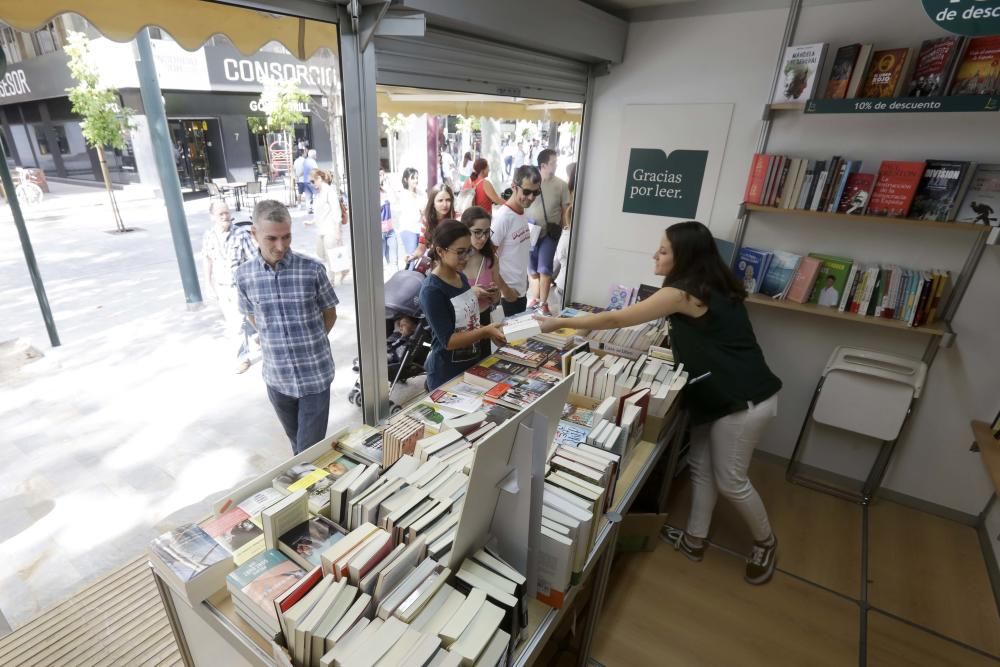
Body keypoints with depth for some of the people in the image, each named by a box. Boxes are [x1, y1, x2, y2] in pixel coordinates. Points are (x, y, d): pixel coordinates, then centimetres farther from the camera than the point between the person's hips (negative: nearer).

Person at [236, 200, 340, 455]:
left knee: (310, 450, 4)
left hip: (315, 376, -3)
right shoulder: (244, 275, -5)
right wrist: (276, 343, 6)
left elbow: (329, 315, 1)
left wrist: (309, 343, 5)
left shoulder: (313, 270, -12)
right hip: (277, 378, 3)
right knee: (296, 443, 23)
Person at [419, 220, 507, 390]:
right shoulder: (432, 291, -21)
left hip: (472, 363, 8)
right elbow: (448, 341, -23)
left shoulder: (461, 277, 3)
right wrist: (486, 331, -29)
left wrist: (489, 333, -2)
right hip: (446, 373, -8)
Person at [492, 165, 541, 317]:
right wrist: (505, 290, -17)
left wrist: (524, 280, 13)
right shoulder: (502, 218, -19)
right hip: (506, 295, -8)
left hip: (521, 291, 8)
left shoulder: (523, 215, 6)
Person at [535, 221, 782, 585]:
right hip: (723, 394, 9)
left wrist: (558, 322, -12)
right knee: (700, 466, 16)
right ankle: (694, 540, 31)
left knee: (730, 479, 8)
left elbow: (616, 320, -18)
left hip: (744, 399, -9)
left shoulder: (682, 292, -20)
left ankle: (765, 542, 35)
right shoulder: (709, 287, 8)